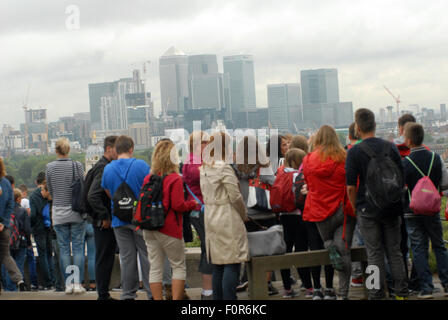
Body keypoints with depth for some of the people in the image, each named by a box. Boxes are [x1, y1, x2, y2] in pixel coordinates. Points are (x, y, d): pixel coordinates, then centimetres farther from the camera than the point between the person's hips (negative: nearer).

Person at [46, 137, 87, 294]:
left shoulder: (50, 167, -1)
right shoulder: (77, 166, -6)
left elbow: (50, 190, 6)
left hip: (58, 213, 1)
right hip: (77, 211, -1)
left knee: (64, 248, 6)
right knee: (78, 247, 3)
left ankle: (68, 284, 5)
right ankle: (78, 283, -1)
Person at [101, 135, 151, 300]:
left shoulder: (108, 169, 1)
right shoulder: (141, 165, -8)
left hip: (119, 220, 3)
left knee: (127, 259, 7)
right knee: (147, 256, 3)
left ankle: (128, 294, 10)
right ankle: (152, 293, 4)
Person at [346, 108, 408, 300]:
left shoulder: (354, 152, -10)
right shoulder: (390, 147, 0)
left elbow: (351, 187, -11)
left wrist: (356, 207, 4)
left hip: (368, 210, -3)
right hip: (392, 208, 3)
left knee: (375, 254, 3)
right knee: (394, 251, 11)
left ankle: (377, 295, 6)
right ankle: (401, 292, 13)